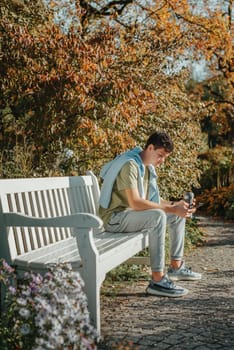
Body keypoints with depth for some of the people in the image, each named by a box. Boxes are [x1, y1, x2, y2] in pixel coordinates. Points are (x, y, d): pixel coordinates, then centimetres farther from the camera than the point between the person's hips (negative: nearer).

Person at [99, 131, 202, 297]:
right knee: (158, 216, -34)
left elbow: (151, 198, 14)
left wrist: (174, 204, -3)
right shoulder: (130, 165, -22)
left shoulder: (148, 166, 9)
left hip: (133, 213, 10)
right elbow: (135, 202, -31)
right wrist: (170, 209, -30)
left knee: (178, 215, 10)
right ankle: (157, 281, -34)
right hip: (115, 217, -10)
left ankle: (176, 267, 19)